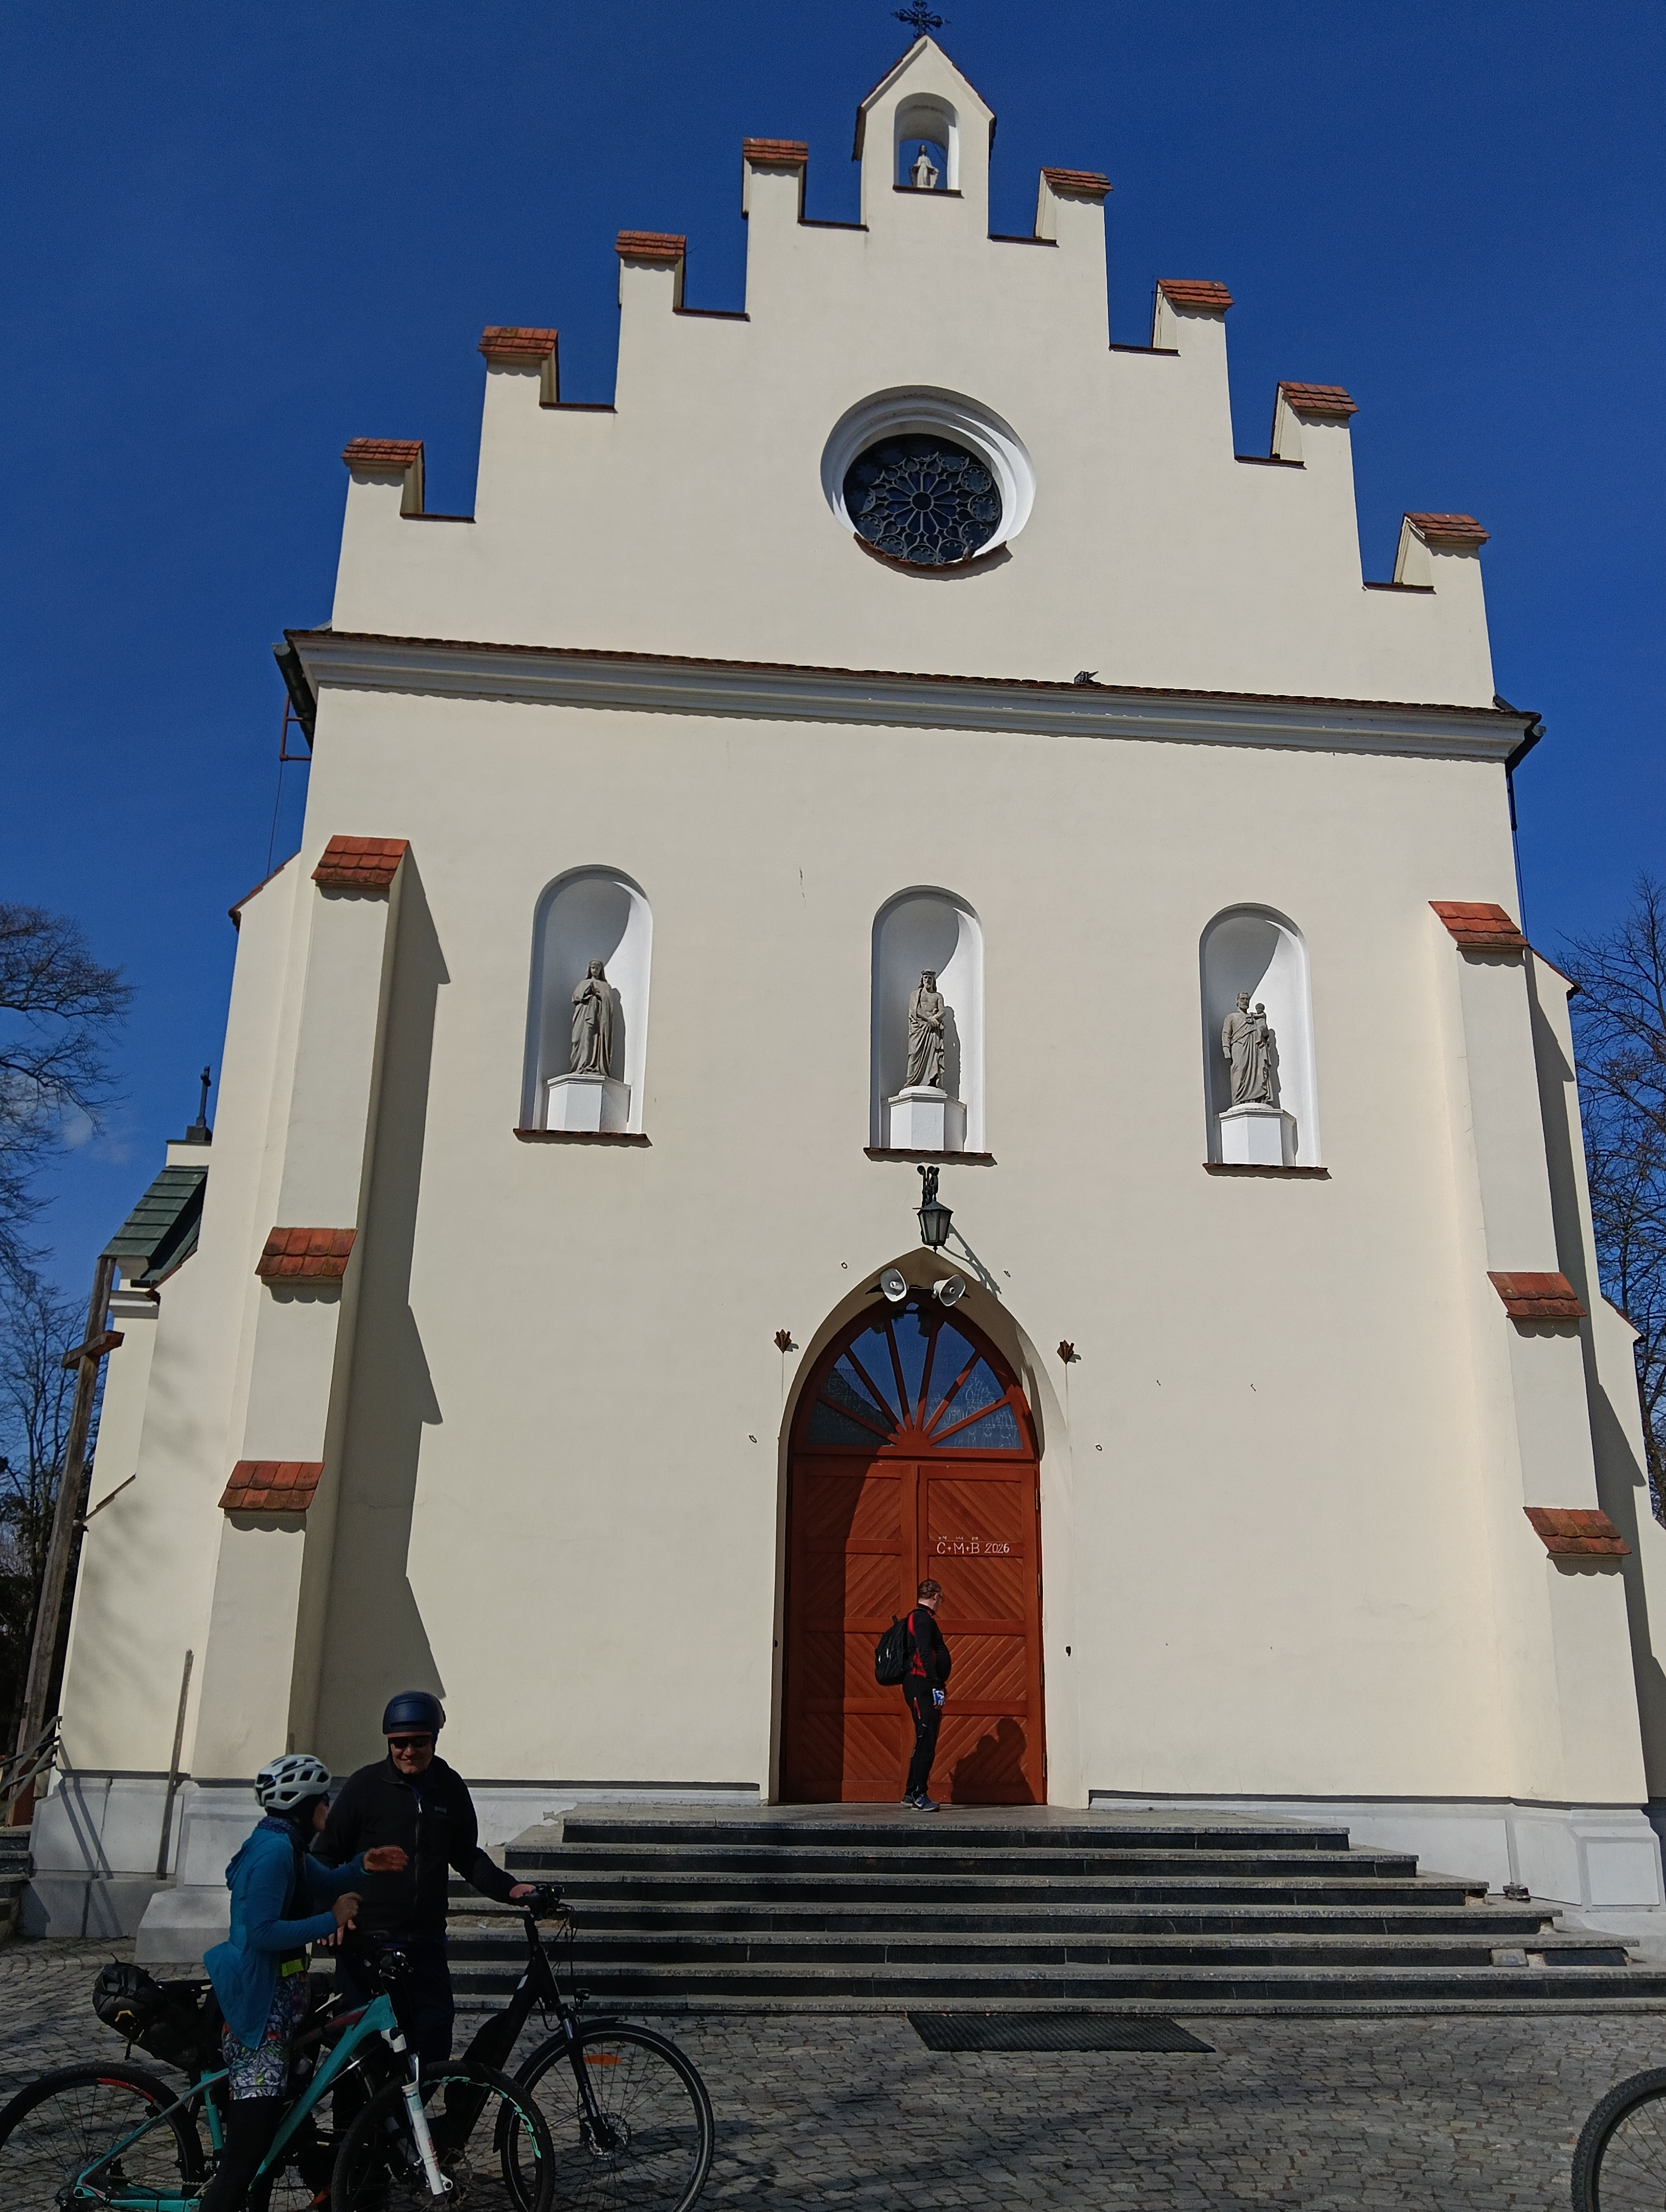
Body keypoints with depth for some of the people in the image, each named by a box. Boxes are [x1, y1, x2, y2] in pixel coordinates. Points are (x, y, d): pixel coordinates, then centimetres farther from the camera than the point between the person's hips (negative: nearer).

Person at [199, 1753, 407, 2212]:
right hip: (258, 2006, -11)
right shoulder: (275, 1850, -22)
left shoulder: (285, 1846, 11)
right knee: (252, 2136, -12)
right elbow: (262, 1932, -28)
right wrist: (332, 1921, -21)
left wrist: (363, 1866, 8)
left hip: (275, 1999, 11)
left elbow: (320, 1885, 24)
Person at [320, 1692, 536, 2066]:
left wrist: (509, 1888, 0)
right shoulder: (366, 1785, -3)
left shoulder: (450, 1788, 6)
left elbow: (466, 1857, 15)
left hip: (426, 1945, 3)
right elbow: (329, 1856, 2)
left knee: (433, 2043, -1)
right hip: (367, 1943, -3)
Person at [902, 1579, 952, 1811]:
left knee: (925, 1740, 14)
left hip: (919, 1687, 11)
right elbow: (925, 1654, -20)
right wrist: (936, 1687, -23)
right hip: (921, 1686, -11)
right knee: (926, 1740, -10)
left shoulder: (920, 1618, 22)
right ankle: (919, 1795, -10)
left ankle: (911, 1793, 18)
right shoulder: (923, 1619, -11)